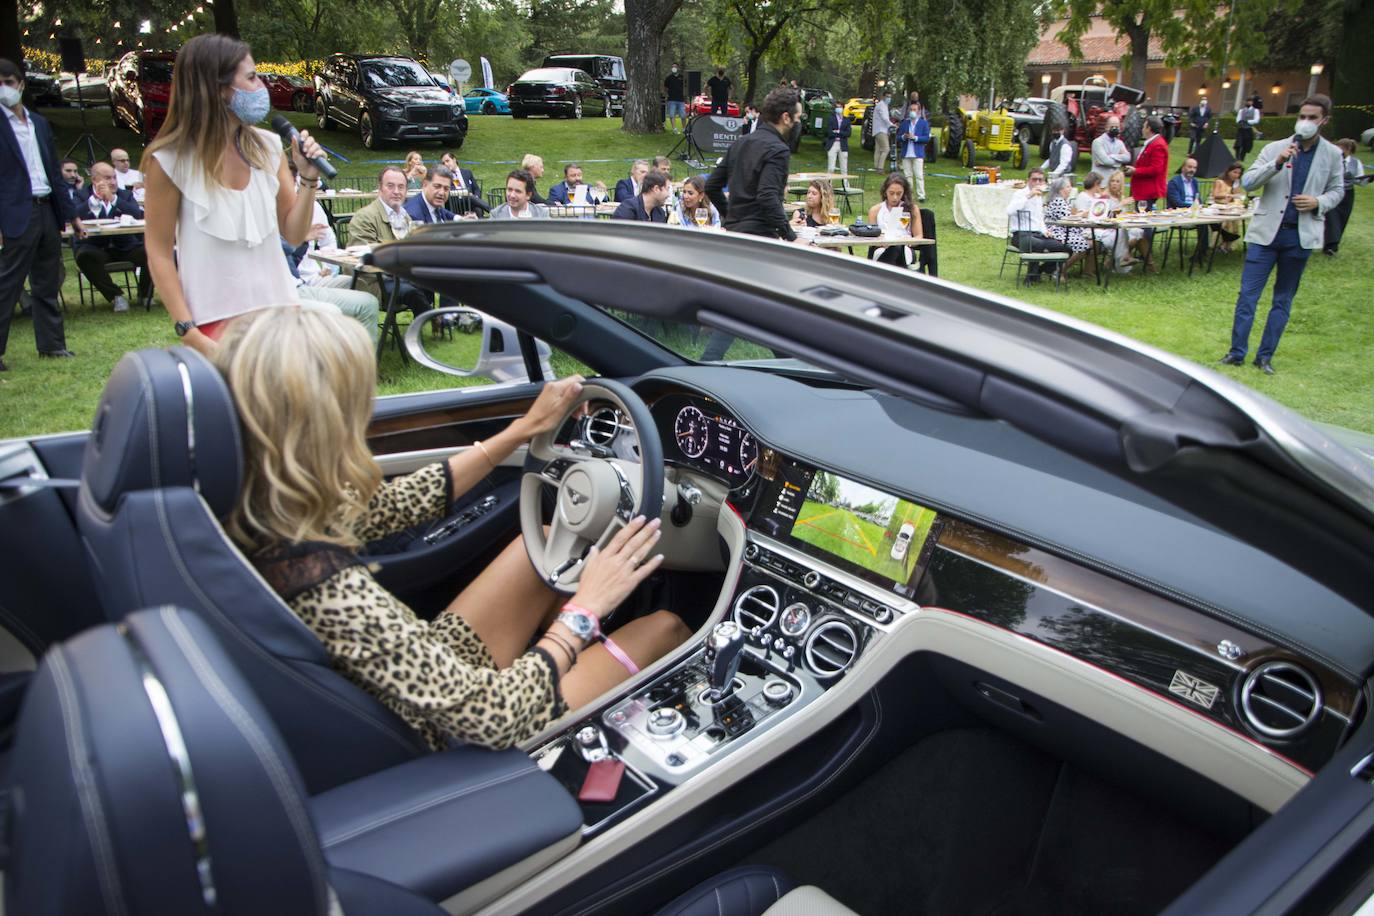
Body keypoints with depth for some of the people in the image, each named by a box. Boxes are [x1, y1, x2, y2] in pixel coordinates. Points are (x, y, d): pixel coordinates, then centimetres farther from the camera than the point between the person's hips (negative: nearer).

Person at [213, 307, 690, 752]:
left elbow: (390, 504, 4)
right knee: (664, 627, 5)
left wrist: (524, 428, 6)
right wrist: (584, 609, -17)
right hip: (455, 746, -7)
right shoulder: (329, 593, -39)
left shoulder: (259, 513, -14)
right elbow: (492, 718, -31)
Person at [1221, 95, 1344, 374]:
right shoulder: (1275, 148, 2)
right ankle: (1237, 352, 5)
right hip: (1267, 231, -1)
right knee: (1247, 294, -4)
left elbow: (1337, 190, 13)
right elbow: (1247, 182, -6)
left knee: (1283, 300, 8)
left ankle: (1265, 356, 15)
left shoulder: (1332, 154, 5)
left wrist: (1318, 203, -8)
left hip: (1301, 235, 1)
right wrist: (1277, 163, -20)